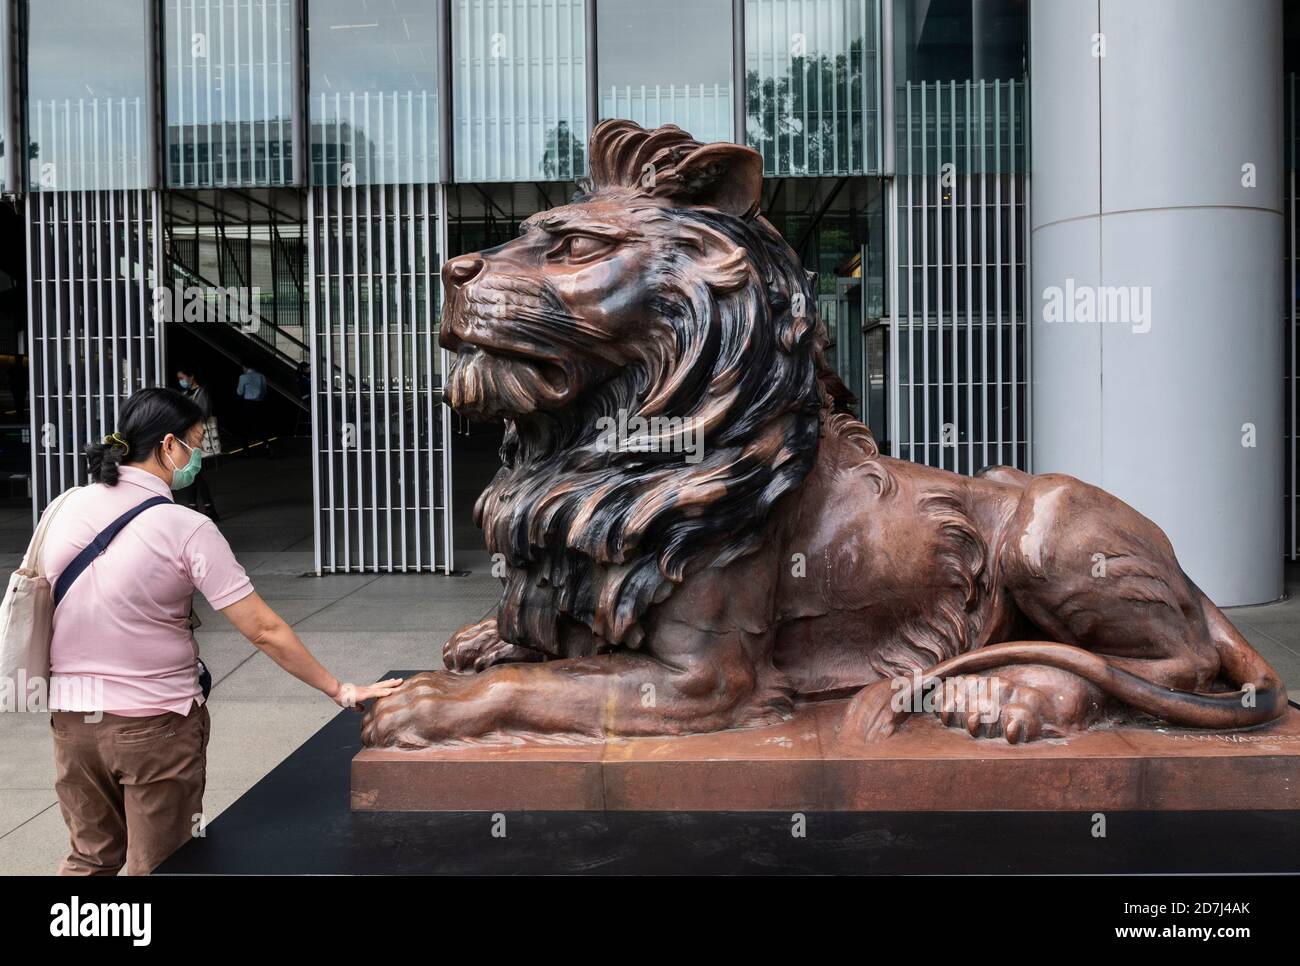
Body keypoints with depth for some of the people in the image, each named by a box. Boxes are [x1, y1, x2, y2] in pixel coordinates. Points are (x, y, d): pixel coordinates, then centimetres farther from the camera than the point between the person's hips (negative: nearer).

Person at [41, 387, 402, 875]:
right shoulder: (185, 528, -15)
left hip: (70, 714, 5)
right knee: (158, 869, 11)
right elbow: (264, 631, -15)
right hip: (154, 723, -5)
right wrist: (341, 691, -8)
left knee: (90, 858, 21)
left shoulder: (67, 506, -1)